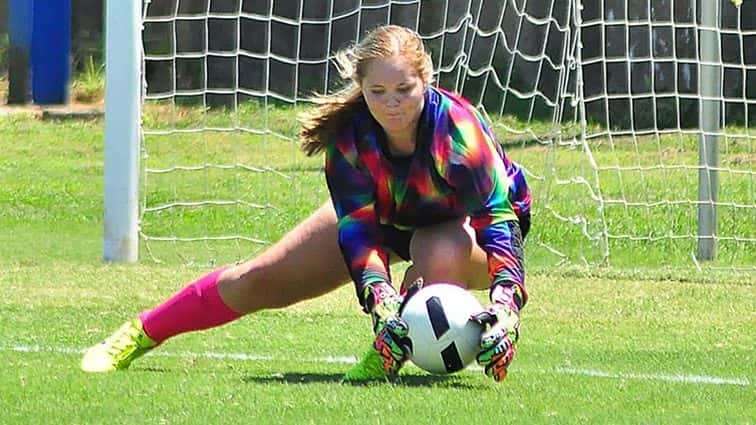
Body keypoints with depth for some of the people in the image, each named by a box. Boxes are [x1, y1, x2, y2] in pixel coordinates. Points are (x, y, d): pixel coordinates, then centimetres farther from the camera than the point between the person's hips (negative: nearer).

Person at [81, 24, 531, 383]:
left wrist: (506, 306, -61)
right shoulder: (348, 133, -31)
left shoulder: (457, 126, -40)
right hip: (383, 216, 3)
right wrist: (382, 301, -52)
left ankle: (386, 358, -17)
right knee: (259, 280, 2)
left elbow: (498, 215, -45)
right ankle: (136, 338, 22)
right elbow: (357, 227, -32)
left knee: (443, 255, -41)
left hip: (465, 221, -3)